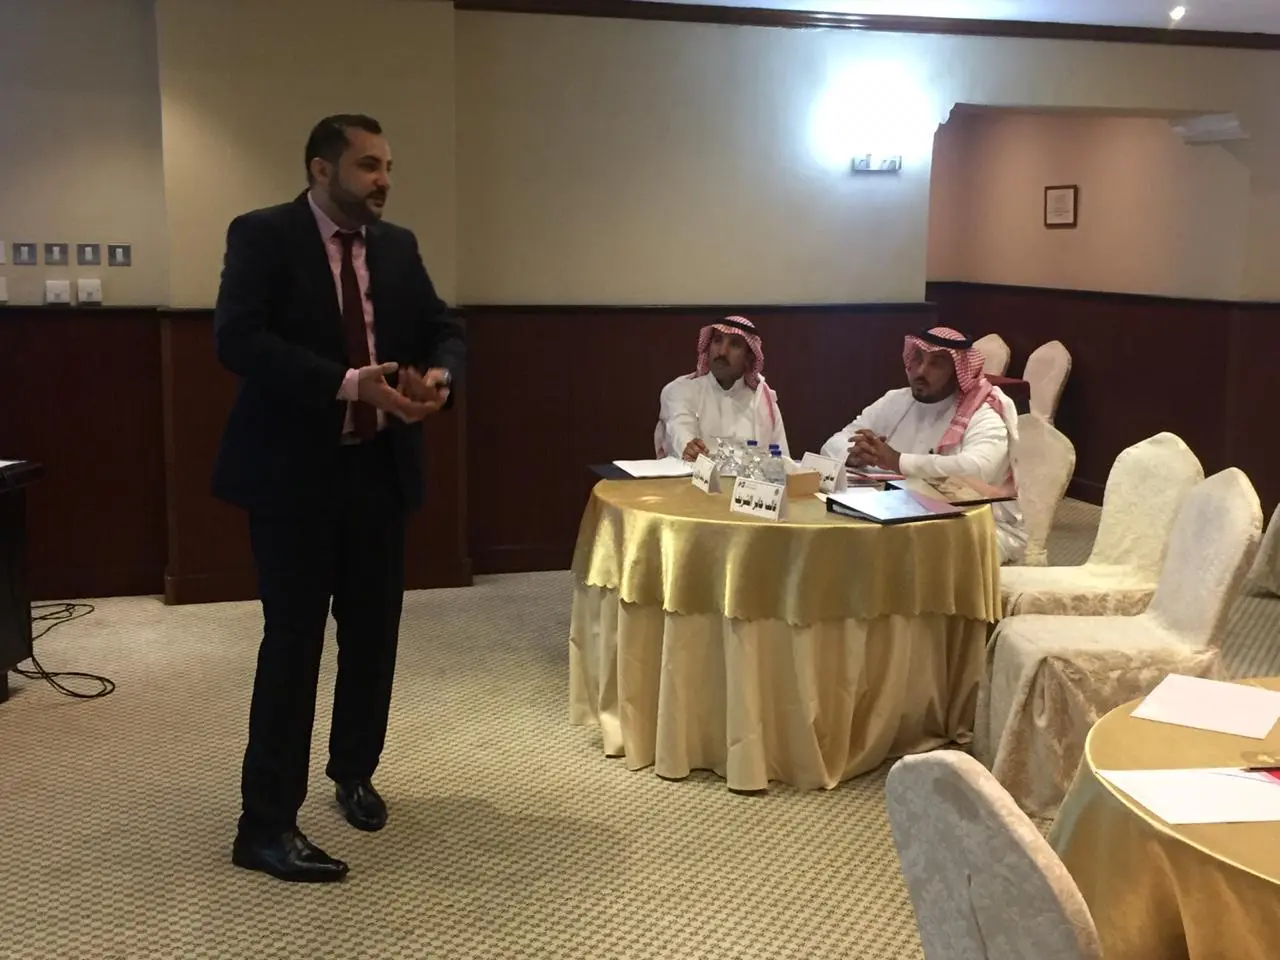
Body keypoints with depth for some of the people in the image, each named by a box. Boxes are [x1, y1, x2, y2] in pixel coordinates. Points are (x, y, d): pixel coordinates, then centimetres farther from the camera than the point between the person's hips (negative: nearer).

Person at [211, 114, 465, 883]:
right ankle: (267, 824, 5)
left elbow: (444, 331, 10)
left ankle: (354, 771, 36)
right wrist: (349, 384, -29)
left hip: (380, 468, 6)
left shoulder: (398, 245, 10)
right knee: (292, 642, -4)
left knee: (374, 635, 14)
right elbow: (239, 339, -20)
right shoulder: (262, 235, -7)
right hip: (294, 472, -5)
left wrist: (440, 376, -14)